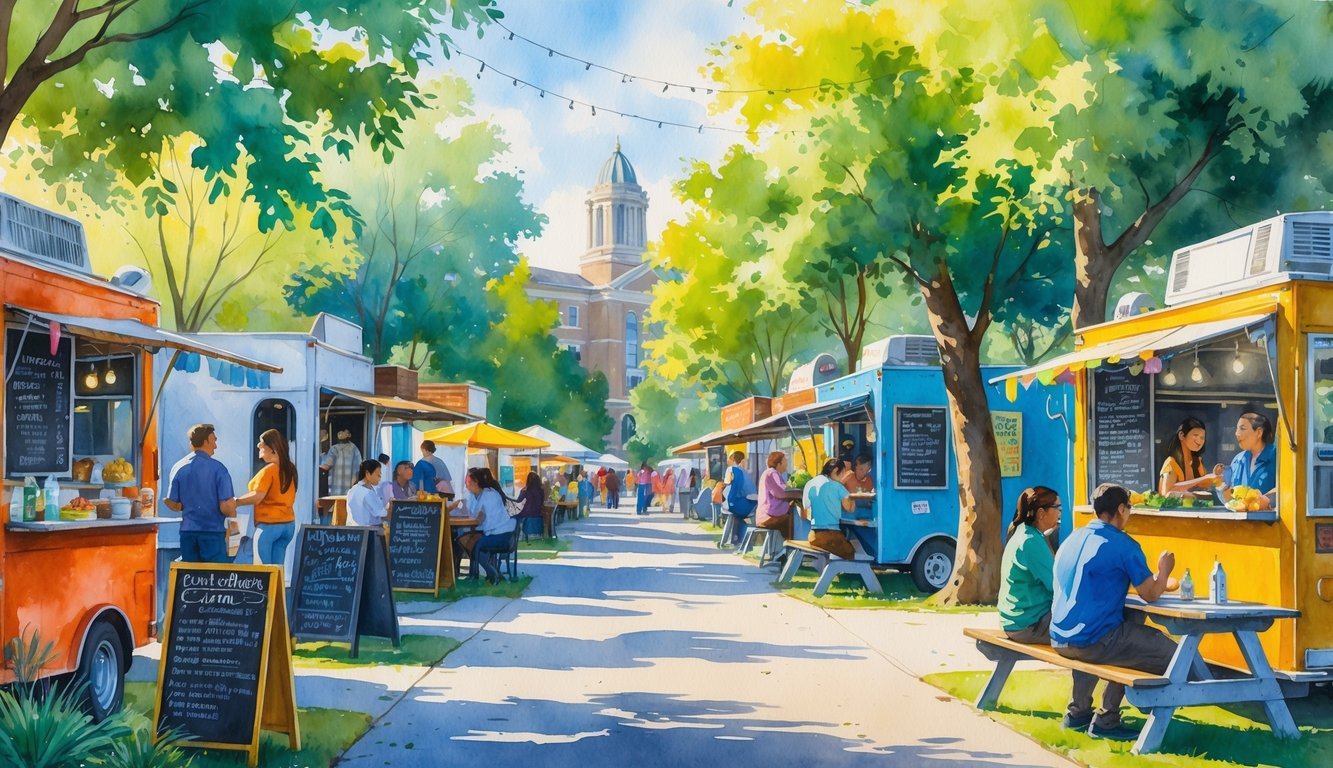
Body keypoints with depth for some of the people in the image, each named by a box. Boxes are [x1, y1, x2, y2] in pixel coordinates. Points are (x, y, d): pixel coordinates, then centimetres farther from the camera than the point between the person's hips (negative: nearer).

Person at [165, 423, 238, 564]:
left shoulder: (178, 467, 2)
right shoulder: (218, 468, -10)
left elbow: (172, 505, 5)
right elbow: (226, 507, -15)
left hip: (187, 532, 5)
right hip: (213, 532, -4)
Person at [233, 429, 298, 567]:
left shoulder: (269, 470, -13)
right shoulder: (290, 469, 9)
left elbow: (257, 497, -21)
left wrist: (235, 502, -11)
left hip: (268, 524, -7)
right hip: (289, 523, 7)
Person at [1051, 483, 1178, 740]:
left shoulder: (1073, 539, 13)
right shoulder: (1123, 545, -11)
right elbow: (1150, 594, -10)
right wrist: (1164, 570, 12)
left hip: (1059, 640, 9)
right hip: (1093, 642, -9)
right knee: (1169, 652, 1)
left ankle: (1077, 712, 34)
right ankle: (1106, 719, 5)